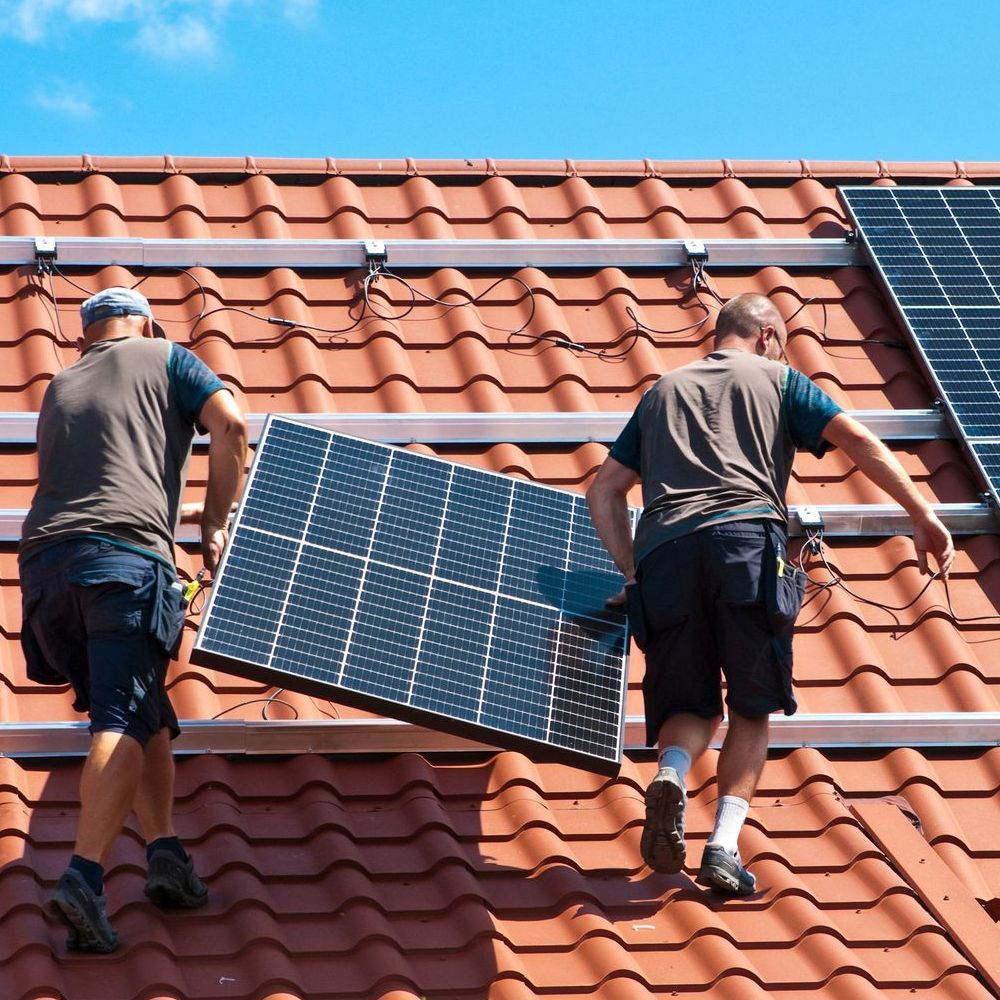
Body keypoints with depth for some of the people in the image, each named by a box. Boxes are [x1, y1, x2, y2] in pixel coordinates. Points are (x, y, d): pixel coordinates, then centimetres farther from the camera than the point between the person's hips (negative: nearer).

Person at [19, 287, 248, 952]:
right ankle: (85, 878, -27)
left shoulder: (61, 388, 32)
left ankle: (165, 849, 0)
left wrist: (190, 512, 46)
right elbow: (230, 425, 2)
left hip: (45, 560, 5)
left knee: (145, 717, 15)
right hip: (125, 557, -5)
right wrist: (217, 524, 10)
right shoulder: (164, 357, 18)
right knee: (124, 721, -12)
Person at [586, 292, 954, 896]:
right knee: (752, 708, 7)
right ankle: (725, 845, -10)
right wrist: (923, 515, 7)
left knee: (692, 705, 13)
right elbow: (857, 440, 8)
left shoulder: (663, 391, 31)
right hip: (746, 539, -3)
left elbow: (604, 490, 26)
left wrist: (633, 574, 25)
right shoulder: (777, 377, 22)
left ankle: (672, 775, -21)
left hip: (662, 552, 3)